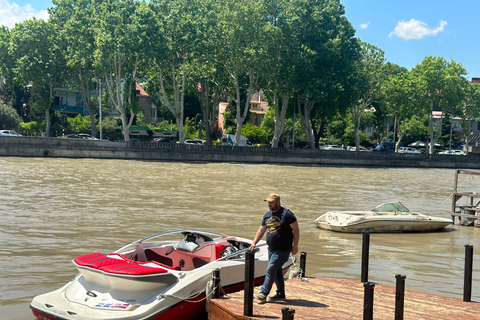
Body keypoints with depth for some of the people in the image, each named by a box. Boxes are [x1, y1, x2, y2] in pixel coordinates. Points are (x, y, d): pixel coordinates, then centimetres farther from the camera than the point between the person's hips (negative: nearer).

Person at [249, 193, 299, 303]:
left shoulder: (287, 214, -9)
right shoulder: (267, 215, 12)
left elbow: (296, 230, -7)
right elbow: (261, 230, 18)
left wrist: (295, 246, -10)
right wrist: (254, 243, 10)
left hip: (282, 249, -7)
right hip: (271, 248, 7)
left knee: (271, 270, -10)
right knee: (277, 271, 14)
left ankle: (264, 293, -5)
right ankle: (281, 294, 24)